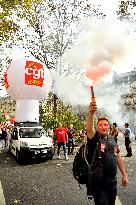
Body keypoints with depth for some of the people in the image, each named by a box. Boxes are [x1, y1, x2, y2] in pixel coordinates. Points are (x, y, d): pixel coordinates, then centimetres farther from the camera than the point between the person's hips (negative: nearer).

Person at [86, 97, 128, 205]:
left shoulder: (112, 139, 8)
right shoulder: (94, 138, -10)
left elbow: (118, 158, 14)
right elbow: (89, 127, -32)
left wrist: (124, 175, 12)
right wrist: (91, 112, -48)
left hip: (113, 181, 6)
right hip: (98, 183, -5)